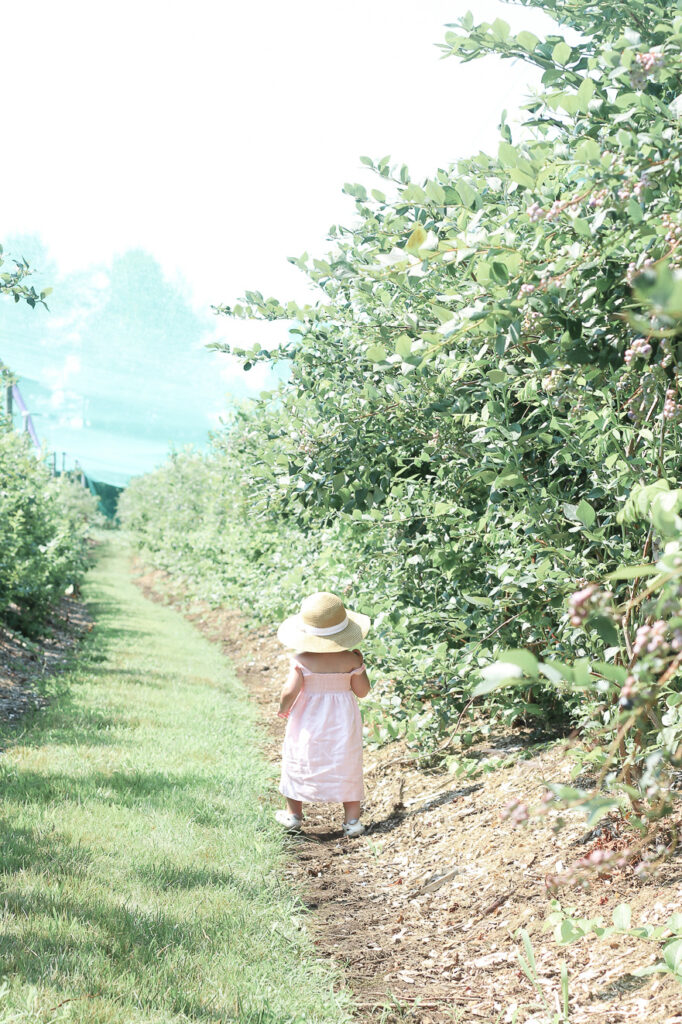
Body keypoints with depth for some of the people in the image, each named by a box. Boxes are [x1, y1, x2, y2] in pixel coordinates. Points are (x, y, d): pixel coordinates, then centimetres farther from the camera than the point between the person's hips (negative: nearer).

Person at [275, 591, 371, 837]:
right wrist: (360, 664, 7)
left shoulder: (302, 659, -17)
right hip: (343, 721, 1)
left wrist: (283, 707, 0)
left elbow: (291, 690, -20)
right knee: (347, 769, 11)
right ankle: (352, 821, 13)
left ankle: (293, 815, 28)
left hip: (308, 720, -1)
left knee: (299, 764, 16)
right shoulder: (350, 659, -12)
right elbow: (362, 691, -5)